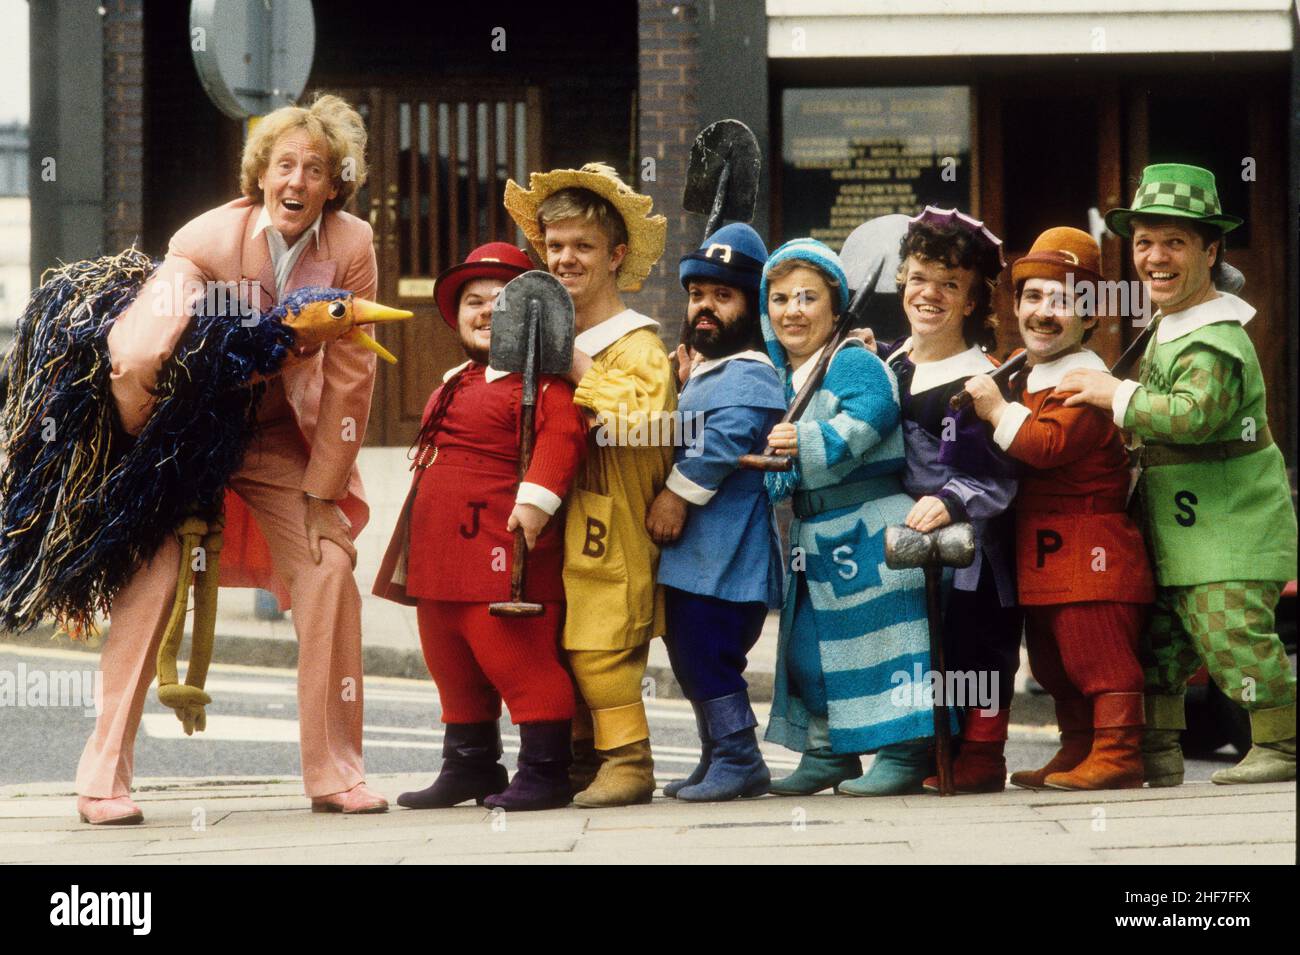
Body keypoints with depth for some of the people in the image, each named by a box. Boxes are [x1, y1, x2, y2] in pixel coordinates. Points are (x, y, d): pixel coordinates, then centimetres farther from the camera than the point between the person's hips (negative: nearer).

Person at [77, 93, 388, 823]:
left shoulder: (351, 248, -15)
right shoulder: (209, 239, -24)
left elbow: (349, 377, -8)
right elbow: (135, 357, -35)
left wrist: (321, 492, -8)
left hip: (278, 435, 3)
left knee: (328, 567, -10)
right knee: (152, 576, -16)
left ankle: (335, 773, 0)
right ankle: (104, 778, -9)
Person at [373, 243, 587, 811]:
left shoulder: (540, 379, -8)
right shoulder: (455, 385, 21)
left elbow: (562, 435, -23)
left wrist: (537, 497, -32)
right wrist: (418, 540, 28)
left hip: (502, 550, -10)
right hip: (441, 552, 10)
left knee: (516, 657, -10)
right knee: (452, 663, 16)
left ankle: (545, 770, -3)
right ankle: (470, 765, 28)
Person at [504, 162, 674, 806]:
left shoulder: (635, 343, -8)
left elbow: (640, 415, -26)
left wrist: (578, 366, -22)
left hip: (612, 531, -8)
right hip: (560, 530, 8)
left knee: (600, 648, -10)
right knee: (564, 650, 10)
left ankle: (627, 762, -3)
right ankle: (583, 762, 19)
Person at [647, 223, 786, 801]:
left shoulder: (747, 378, -13)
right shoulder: (701, 376, 21)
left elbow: (722, 443, -26)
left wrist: (678, 495, -20)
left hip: (726, 557, -11)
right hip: (691, 557, 11)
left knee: (708, 659, -11)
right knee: (692, 660, 15)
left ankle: (738, 761, -3)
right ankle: (719, 760, 24)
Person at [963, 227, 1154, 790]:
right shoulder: (1024, 378, 16)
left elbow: (1049, 444, -27)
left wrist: (997, 411, -21)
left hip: (1089, 552, -10)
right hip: (1041, 560, 10)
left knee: (1097, 658, -10)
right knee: (1055, 664, 17)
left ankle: (1117, 754, -8)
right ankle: (1077, 752, 27)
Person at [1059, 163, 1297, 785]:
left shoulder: (1215, 342, -18)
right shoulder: (1168, 330, 16)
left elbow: (1194, 413, -34)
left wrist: (1117, 395, -24)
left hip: (1230, 534, -10)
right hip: (1180, 535, 10)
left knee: (1232, 634, -12)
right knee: (1162, 637, 13)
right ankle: (1157, 753, 21)